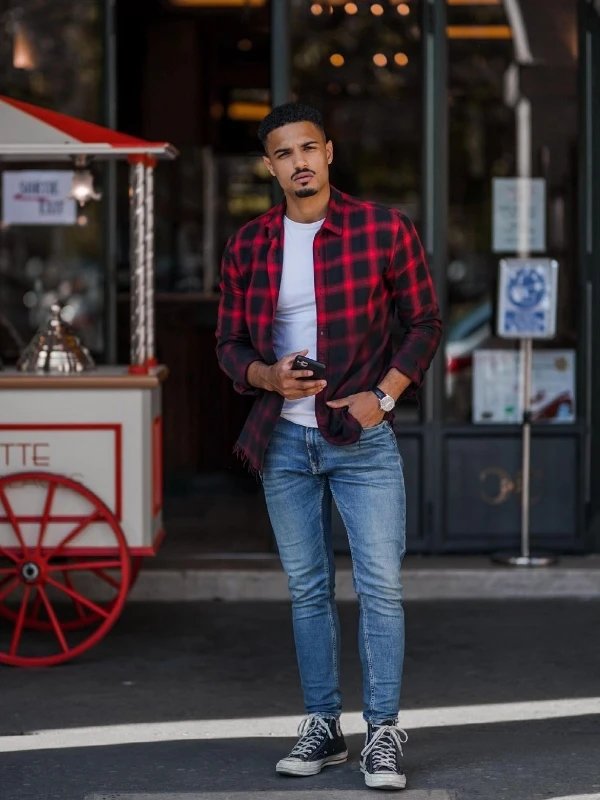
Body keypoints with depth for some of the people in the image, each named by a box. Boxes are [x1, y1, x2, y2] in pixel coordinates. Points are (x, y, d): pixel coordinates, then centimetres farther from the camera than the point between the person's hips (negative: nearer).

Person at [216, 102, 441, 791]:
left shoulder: (384, 230, -4)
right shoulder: (247, 246, 4)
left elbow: (424, 321, 2)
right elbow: (229, 344, 10)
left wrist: (383, 395, -11)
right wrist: (269, 377, -12)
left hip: (362, 437, -3)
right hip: (284, 440, 3)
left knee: (381, 585, -6)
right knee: (307, 590, 10)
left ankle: (383, 733, 2)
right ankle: (323, 726, 19)